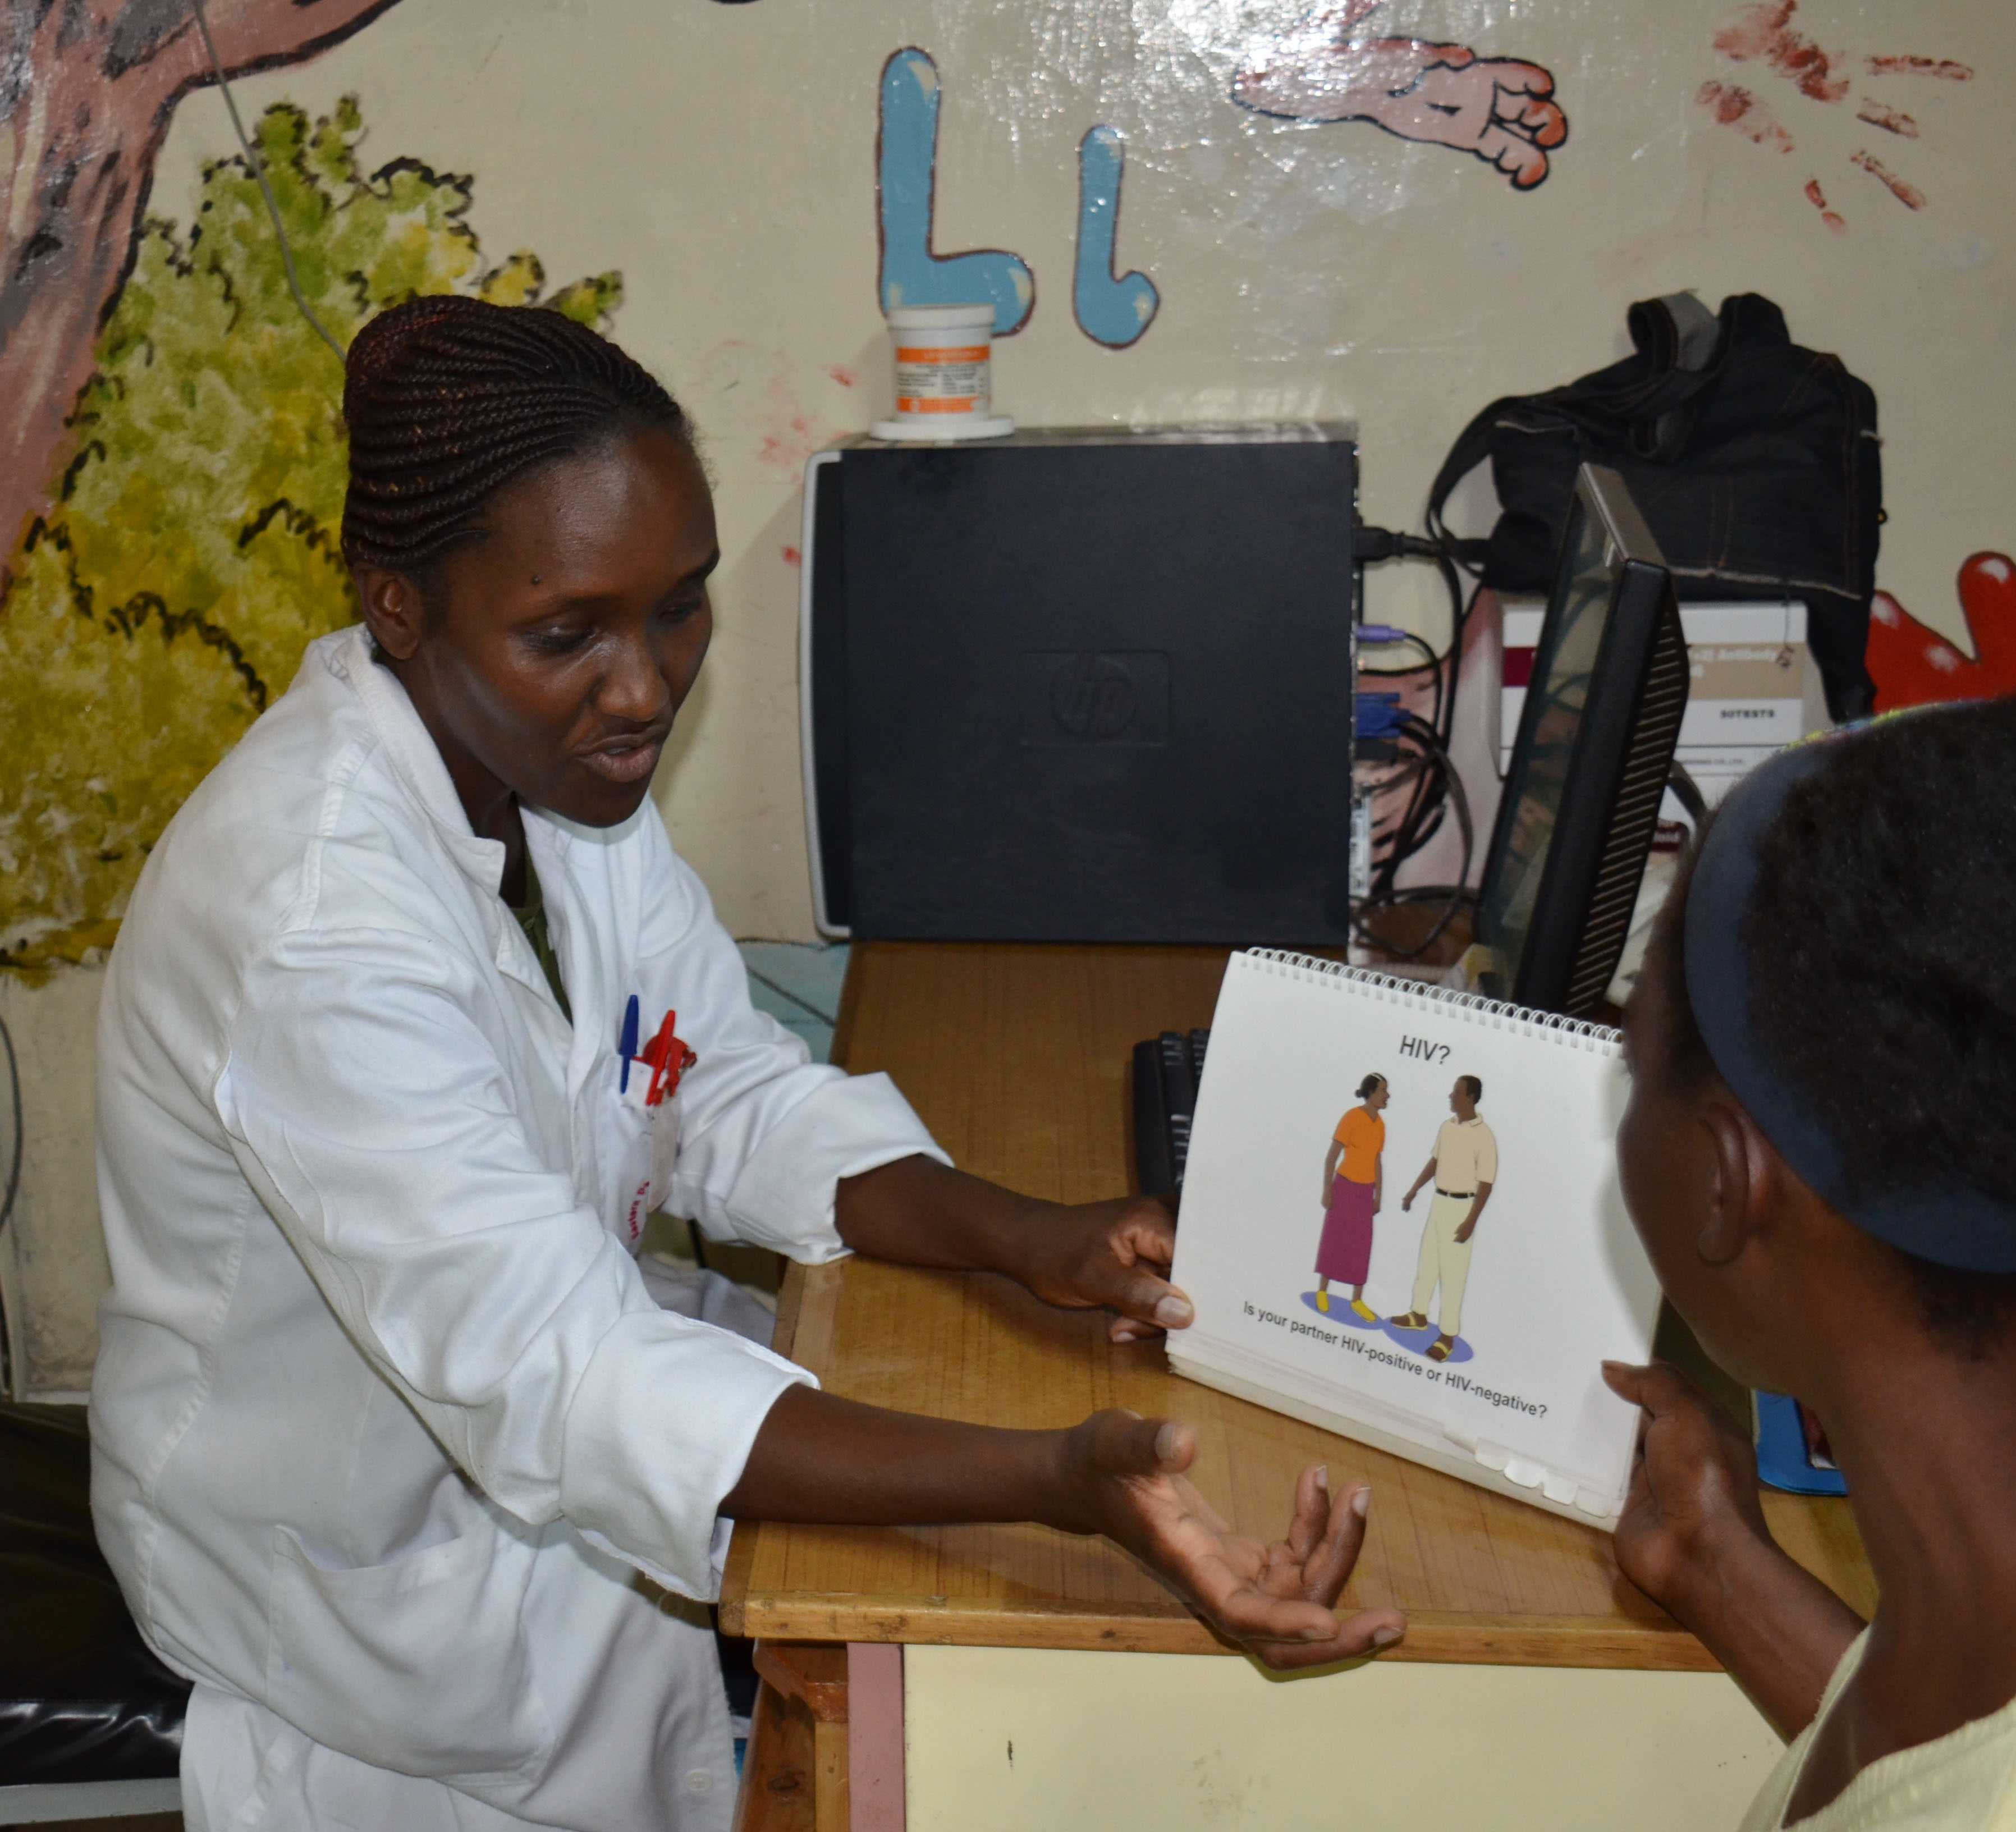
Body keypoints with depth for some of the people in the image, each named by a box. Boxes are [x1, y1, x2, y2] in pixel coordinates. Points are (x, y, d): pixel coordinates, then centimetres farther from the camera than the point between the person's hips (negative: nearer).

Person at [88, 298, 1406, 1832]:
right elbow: (552, 1376, -40)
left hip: (544, 1363, 7)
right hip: (371, 1570, -7)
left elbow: (738, 1098, -3)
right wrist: (1059, 1486, -50)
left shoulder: (564, 755, -9)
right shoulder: (311, 921, -35)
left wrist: (1030, 1241, -22)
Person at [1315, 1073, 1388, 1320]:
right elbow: (1331, 1157, -16)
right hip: (1343, 1186, -6)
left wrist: (1378, 1198, 11)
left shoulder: (1380, 1125, 3)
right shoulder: (1350, 1118, -19)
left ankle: (1357, 1300, 14)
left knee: (1362, 1246, 5)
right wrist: (1326, 1192, -15)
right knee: (1333, 1239, 5)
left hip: (1364, 1191, 6)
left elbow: (1378, 1163, 10)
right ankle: (1322, 1290, 24)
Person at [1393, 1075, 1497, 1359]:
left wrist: (1471, 1221, -19)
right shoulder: (1447, 1126, 2)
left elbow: (1486, 1184, -17)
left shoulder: (1484, 1136, -18)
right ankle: (1419, 1315, 37)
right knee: (1427, 1260, 20)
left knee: (1453, 1271, -2)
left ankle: (1448, 1335, 6)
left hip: (1461, 1206, -7)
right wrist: (1414, 1190, 19)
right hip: (1439, 1201, 7)